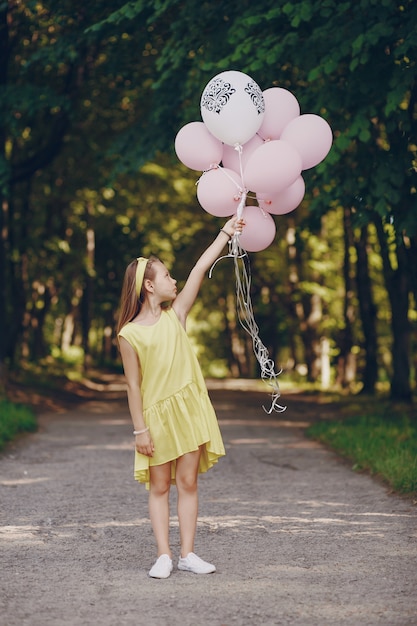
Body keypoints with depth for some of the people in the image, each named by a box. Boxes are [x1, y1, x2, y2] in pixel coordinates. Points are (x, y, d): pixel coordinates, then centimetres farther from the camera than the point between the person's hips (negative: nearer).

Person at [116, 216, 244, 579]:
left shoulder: (175, 314, 5)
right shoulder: (130, 335, -7)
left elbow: (201, 268, 3)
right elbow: (134, 385, -7)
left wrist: (226, 233, 2)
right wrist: (140, 429, -9)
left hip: (189, 409, 4)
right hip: (156, 415, -4)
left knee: (188, 482, 4)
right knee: (159, 486, 3)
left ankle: (188, 554, 8)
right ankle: (164, 555, 7)